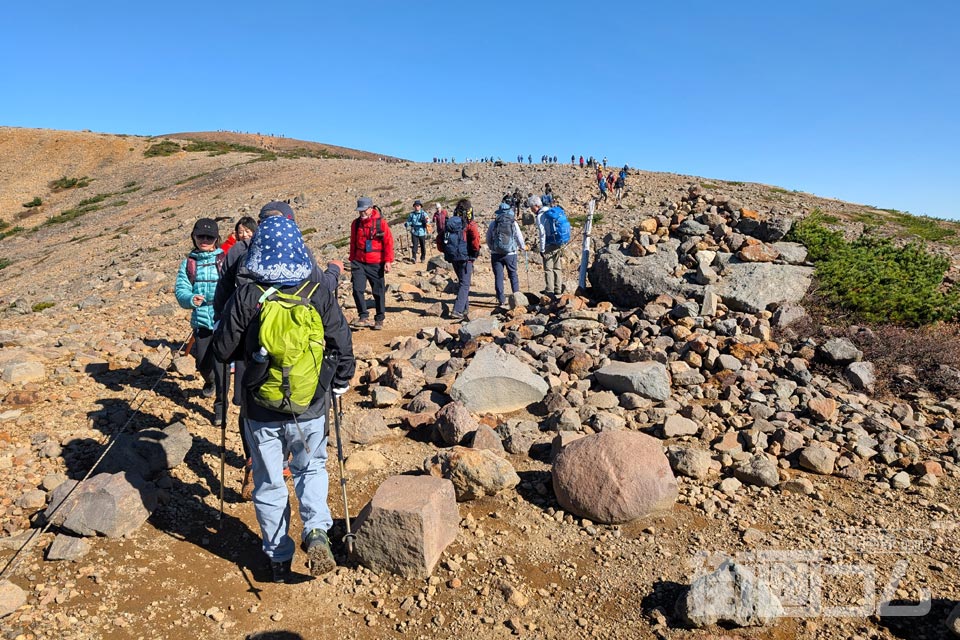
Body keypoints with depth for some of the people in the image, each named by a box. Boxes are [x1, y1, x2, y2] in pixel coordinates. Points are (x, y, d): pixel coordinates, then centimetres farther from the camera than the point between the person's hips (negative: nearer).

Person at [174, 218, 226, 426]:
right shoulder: (188, 263, 7)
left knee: (220, 364, -7)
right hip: (200, 321, 4)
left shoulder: (225, 260, -3)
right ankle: (210, 383, 51)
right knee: (203, 364, 16)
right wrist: (191, 299, -21)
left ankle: (220, 407, 7)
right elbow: (181, 290, 0)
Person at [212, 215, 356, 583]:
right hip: (310, 408, 1)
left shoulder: (246, 297, -12)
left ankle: (279, 559, 28)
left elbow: (223, 351, -4)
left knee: (268, 484, 17)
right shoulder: (319, 294, -10)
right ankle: (316, 532, 5)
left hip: (262, 411, 0)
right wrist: (339, 384, 12)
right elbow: (343, 347, -5)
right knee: (311, 468, 25)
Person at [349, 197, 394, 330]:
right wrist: (352, 260, 17)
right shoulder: (356, 223, 7)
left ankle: (379, 319, 17)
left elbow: (388, 242, -5)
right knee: (357, 289, -10)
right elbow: (353, 243, 15)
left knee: (379, 292, 4)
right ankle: (363, 317, 2)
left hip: (376, 264, -3)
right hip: (359, 263, 3)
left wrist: (388, 261, -11)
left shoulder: (381, 222, -5)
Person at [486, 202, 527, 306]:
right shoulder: (514, 223, -3)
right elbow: (519, 237, 4)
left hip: (496, 254, 0)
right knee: (513, 275, 14)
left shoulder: (493, 223, -1)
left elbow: (488, 238, 6)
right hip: (510, 254, 0)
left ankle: (501, 300, 4)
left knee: (498, 277, 4)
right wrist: (523, 247, 24)